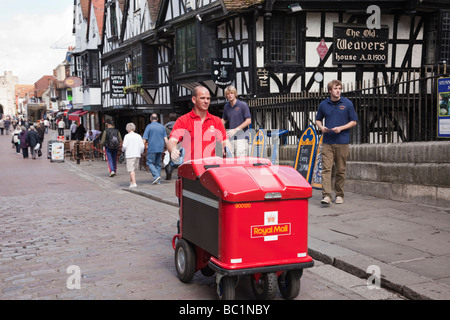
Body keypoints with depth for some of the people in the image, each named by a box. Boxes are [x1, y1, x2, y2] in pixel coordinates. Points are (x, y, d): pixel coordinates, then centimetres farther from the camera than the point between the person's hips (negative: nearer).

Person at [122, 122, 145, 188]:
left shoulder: (127, 136, -6)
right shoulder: (138, 136, 5)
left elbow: (124, 146, -11)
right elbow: (142, 146, 3)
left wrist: (123, 149, 10)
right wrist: (140, 152, 19)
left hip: (130, 155, -5)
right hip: (137, 155, 5)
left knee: (131, 169, -4)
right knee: (134, 169, 16)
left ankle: (134, 183, -11)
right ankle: (131, 181, 24)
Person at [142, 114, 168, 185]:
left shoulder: (149, 126, -3)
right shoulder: (162, 127, 11)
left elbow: (144, 139, -7)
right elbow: (165, 139, 7)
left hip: (152, 148, -5)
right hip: (160, 148, 5)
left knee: (150, 163, 3)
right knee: (158, 164, 11)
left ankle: (156, 176, -16)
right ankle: (158, 180, 8)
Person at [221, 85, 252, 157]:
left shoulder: (243, 105, -4)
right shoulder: (226, 106, 12)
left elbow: (248, 121, -7)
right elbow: (224, 120, 27)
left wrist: (236, 129, -14)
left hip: (241, 137, -5)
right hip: (231, 137, 5)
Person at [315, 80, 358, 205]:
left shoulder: (347, 103, 1)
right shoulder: (323, 104, 6)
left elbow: (354, 121, 4)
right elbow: (318, 119, 18)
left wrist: (341, 128, -11)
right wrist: (321, 127, -4)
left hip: (342, 142, -1)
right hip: (327, 142, 1)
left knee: (341, 170, 6)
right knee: (326, 168, -10)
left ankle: (339, 195, 18)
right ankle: (326, 195, -14)